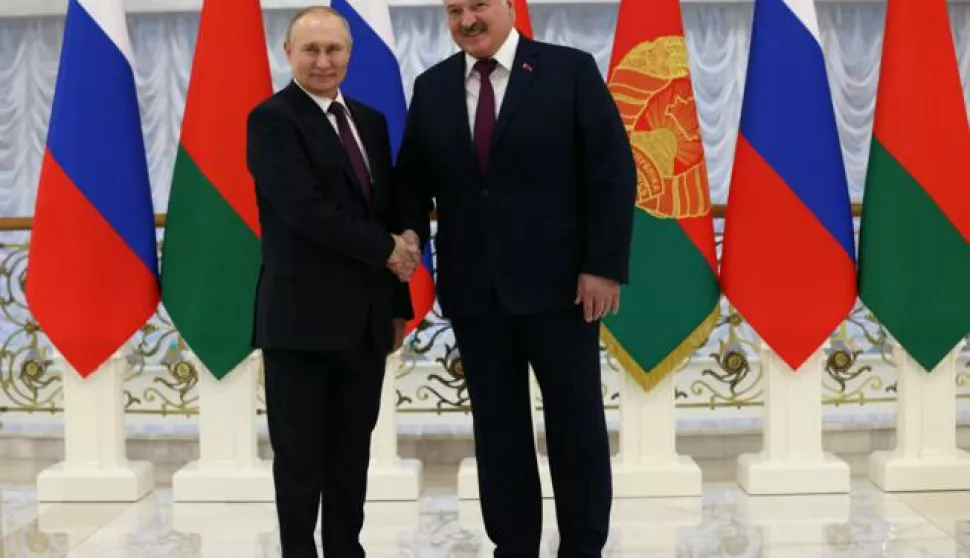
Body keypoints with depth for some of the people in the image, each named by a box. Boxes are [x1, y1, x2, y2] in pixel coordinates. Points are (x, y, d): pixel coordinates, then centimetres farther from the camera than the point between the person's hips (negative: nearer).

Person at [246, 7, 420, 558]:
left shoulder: (371, 122, 15)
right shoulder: (272, 119, -7)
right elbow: (305, 209, -19)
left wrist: (398, 303, 13)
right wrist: (386, 250, -11)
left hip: (365, 319, 6)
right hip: (303, 317, -6)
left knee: (352, 455, 12)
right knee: (301, 457, 3)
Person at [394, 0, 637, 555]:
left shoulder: (571, 70, -3)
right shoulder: (431, 87, 9)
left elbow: (613, 171, -6)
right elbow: (413, 176, 11)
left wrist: (604, 266, -12)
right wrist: (409, 232, -10)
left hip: (559, 281, -3)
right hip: (473, 290, 4)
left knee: (576, 421, 6)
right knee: (497, 425, 10)